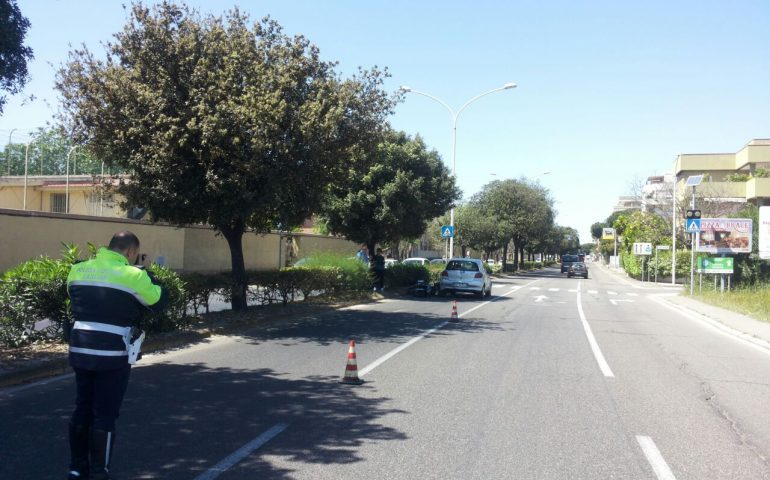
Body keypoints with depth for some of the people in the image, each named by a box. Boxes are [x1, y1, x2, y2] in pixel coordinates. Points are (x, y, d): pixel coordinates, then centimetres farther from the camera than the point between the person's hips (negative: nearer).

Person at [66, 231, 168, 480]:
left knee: (82, 409, 17)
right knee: (105, 415, 4)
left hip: (80, 349, 6)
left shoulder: (78, 270, 5)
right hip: (113, 354, -6)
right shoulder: (133, 275, -12)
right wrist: (144, 271, 10)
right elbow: (160, 300, 0)